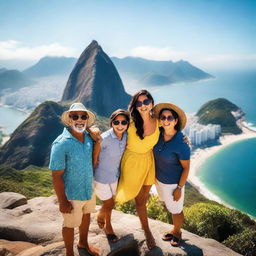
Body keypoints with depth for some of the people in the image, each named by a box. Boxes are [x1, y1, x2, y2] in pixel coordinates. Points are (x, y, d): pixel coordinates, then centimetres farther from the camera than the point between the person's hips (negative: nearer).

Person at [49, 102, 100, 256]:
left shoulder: (89, 137, -8)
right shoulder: (61, 144, -26)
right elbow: (56, 176, -21)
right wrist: (63, 202, -17)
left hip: (89, 189, 6)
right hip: (72, 194, -6)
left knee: (86, 215, 27)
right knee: (70, 224, 16)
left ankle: (84, 243, 55)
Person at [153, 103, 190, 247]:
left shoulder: (181, 143, -26)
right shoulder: (158, 134, -10)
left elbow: (186, 168, -17)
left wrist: (179, 188, -15)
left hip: (173, 183, -5)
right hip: (159, 179, 5)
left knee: (175, 210, 15)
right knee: (170, 206, 24)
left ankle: (177, 232, 44)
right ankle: (175, 228, 51)